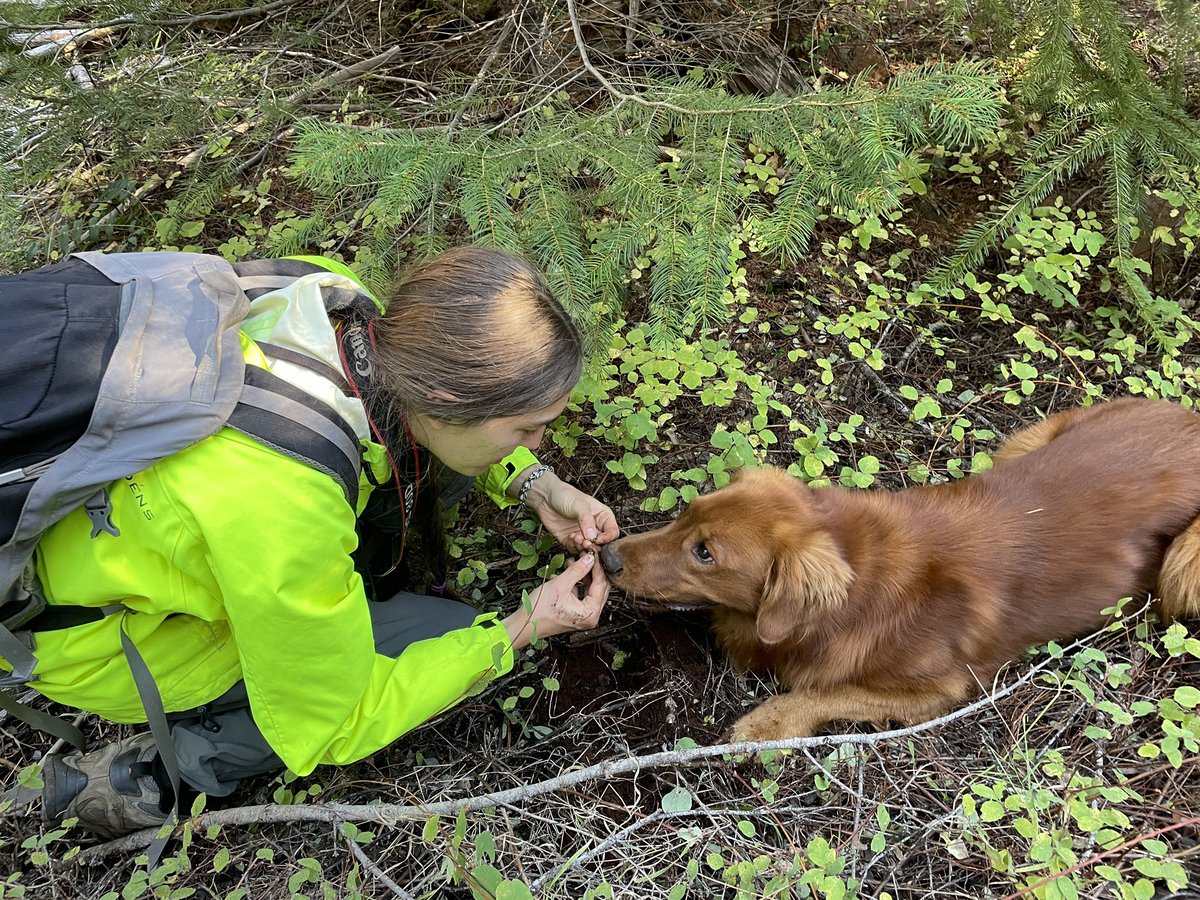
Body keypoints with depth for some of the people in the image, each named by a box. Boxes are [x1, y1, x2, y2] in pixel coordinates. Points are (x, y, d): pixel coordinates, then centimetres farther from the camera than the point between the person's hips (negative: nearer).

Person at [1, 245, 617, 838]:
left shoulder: (337, 302, -23)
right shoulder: (283, 506, -42)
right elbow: (333, 726, -22)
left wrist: (531, 483, -9)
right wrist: (518, 631, -18)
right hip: (97, 630, -6)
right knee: (444, 635, -12)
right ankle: (162, 770, -3)